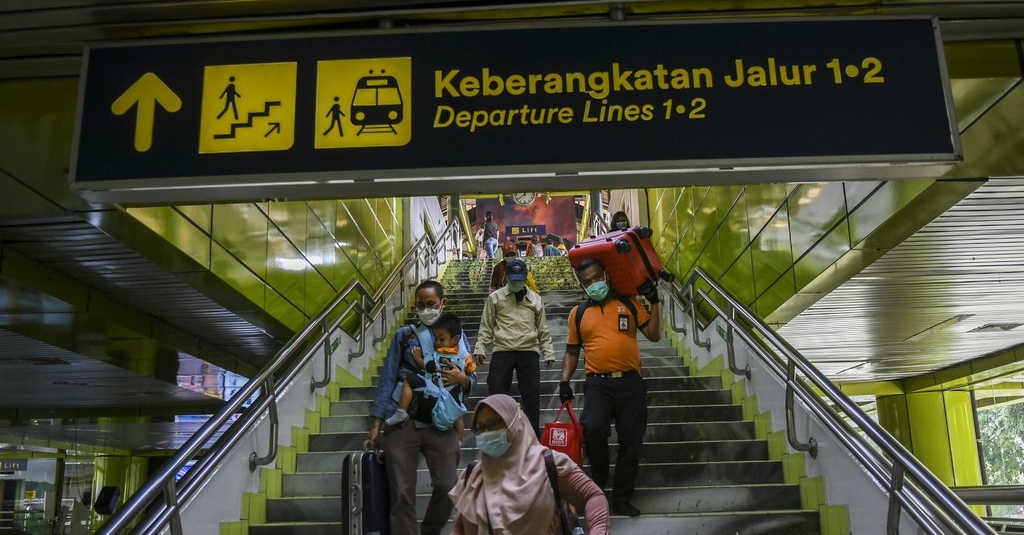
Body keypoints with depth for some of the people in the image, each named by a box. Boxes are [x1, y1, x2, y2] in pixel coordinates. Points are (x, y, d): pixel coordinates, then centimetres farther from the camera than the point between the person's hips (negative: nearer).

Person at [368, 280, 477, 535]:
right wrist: (376, 424, 0)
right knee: (402, 493, -2)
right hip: (402, 421, -1)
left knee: (447, 487, 0)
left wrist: (462, 378, -10)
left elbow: (471, 380, 15)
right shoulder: (404, 334, 8)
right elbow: (387, 379, 5)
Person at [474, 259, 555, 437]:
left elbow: (543, 329, 15)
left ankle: (533, 434, 14)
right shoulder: (495, 297, 6)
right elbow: (486, 326, 6)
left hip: (529, 351, 2)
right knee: (497, 393, -2)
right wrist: (480, 348, -3)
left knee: (532, 395, 4)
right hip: (502, 351, -1)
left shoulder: (535, 299, 12)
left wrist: (548, 352, 10)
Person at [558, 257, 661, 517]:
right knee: (593, 429, -24)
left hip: (630, 382, 1)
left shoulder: (629, 303, 11)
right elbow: (572, 351, 16)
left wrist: (654, 303, 1)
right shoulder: (578, 313, 12)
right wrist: (564, 381, 4)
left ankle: (622, 498, 17)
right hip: (598, 383, -1)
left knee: (631, 442, 3)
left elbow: (654, 335, 8)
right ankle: (599, 481, 4)